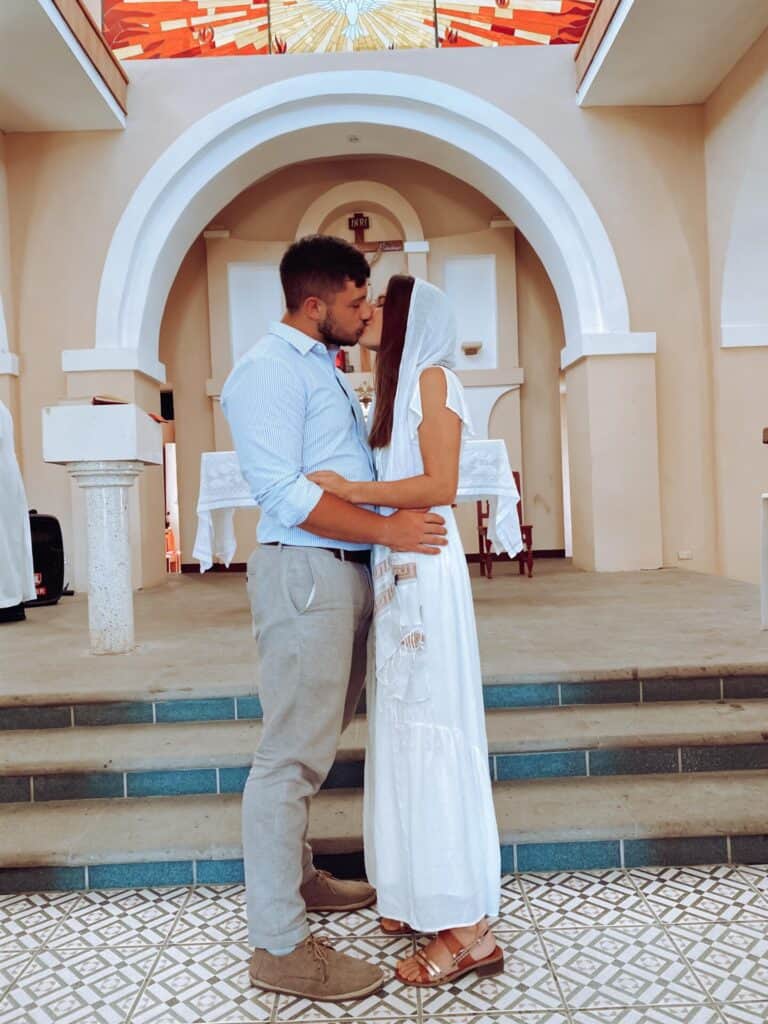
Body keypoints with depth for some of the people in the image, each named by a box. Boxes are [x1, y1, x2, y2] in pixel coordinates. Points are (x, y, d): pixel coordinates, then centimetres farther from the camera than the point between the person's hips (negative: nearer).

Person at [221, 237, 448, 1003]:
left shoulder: (322, 366, 19)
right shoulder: (269, 370, -12)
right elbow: (283, 494, -20)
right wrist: (388, 529, -19)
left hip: (345, 572, 10)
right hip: (304, 572, -10)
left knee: (315, 740, 18)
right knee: (291, 755, -3)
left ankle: (295, 877, 35)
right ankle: (278, 945, 8)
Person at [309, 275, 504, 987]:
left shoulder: (431, 376, -4)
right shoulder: (398, 386, 20)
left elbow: (440, 485, -15)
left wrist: (347, 489, -16)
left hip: (423, 573, -8)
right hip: (396, 573, 8)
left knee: (429, 728, -6)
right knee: (404, 728, 10)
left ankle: (467, 927, 4)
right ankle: (423, 897, 22)